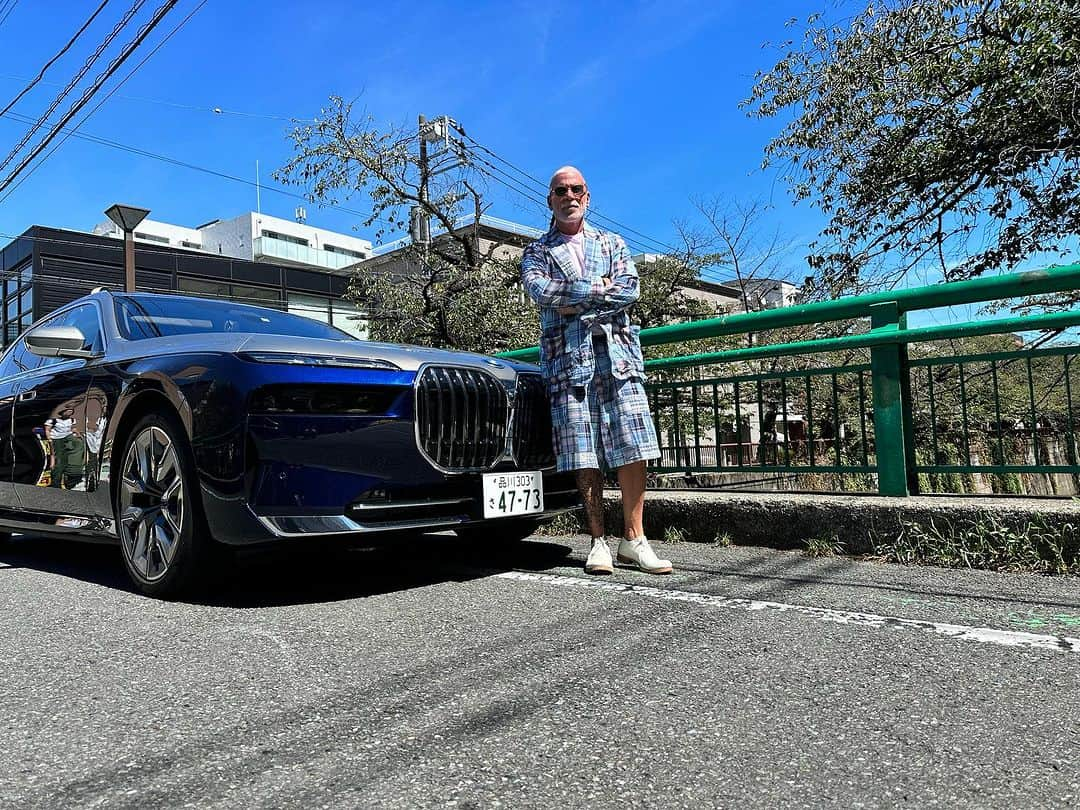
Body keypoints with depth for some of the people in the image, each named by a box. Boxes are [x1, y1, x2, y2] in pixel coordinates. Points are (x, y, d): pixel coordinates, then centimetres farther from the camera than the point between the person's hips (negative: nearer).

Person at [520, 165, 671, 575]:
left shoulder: (612, 243, 20)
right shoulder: (537, 252, 16)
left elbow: (630, 289, 1)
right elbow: (540, 290, -7)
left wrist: (574, 303, -7)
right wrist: (600, 289, -7)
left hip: (617, 356, 1)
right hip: (568, 361, -1)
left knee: (632, 451, -5)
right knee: (584, 457, -3)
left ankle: (634, 540, 2)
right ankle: (599, 541, 6)